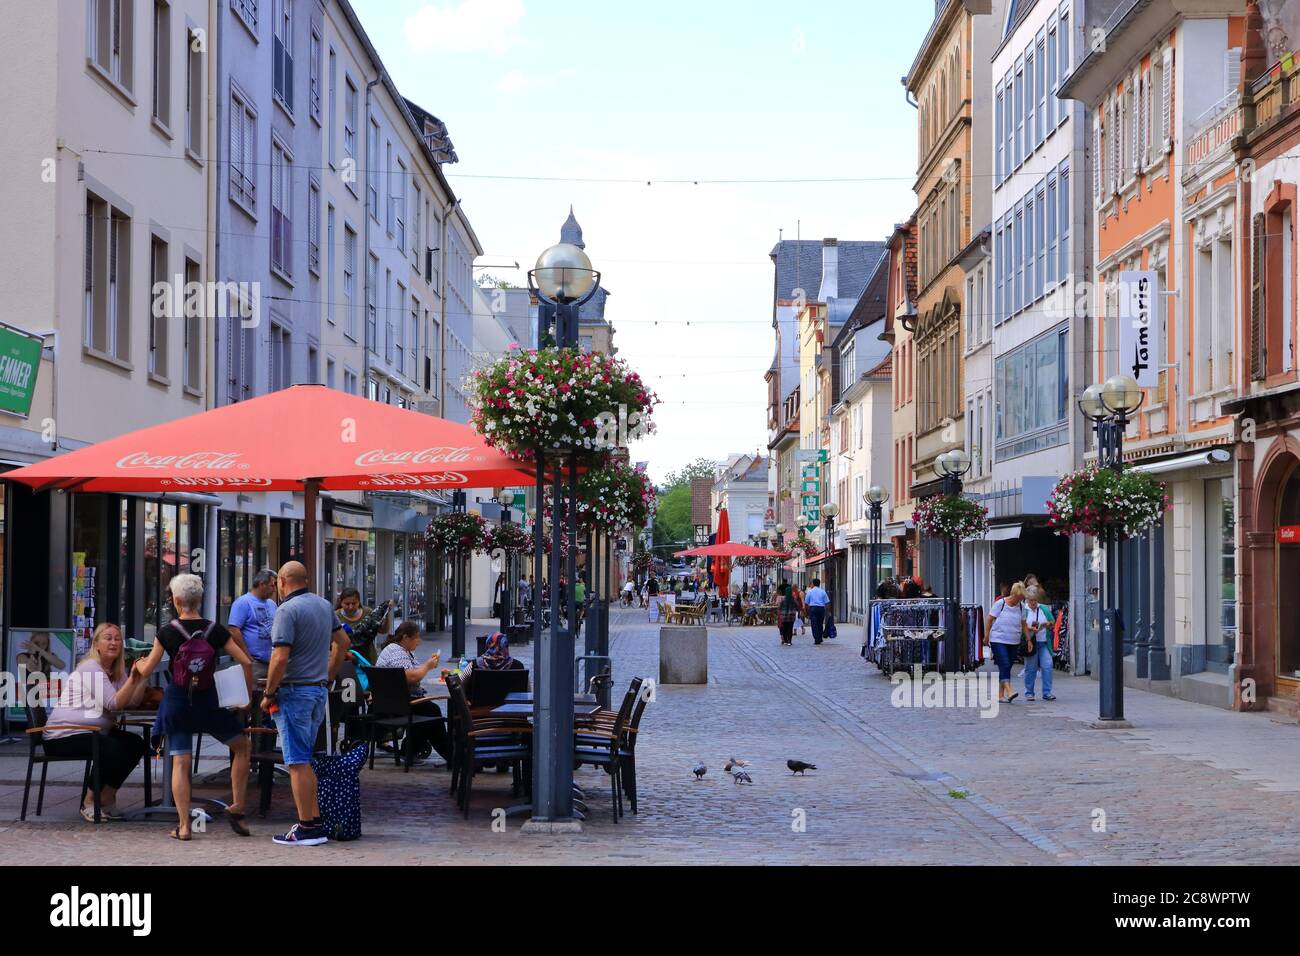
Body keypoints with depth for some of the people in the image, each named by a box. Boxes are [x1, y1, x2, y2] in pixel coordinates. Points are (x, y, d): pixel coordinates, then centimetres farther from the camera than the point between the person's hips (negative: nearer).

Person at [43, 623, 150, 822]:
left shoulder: (118, 671, 12)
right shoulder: (90, 668, -14)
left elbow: (132, 701, -4)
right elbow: (114, 704, -23)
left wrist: (141, 677, -16)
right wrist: (133, 677, -30)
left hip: (94, 731, 9)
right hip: (64, 734, -9)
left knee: (136, 744, -5)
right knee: (114, 750, -28)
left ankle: (107, 797, 6)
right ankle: (89, 802, -10)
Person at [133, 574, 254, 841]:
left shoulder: (167, 633, -7)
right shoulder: (215, 630, -4)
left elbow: (145, 671, -2)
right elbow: (246, 662, -8)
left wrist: (139, 663, 21)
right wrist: (249, 694, 6)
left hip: (177, 701, 0)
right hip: (208, 701, 0)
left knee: (180, 762, 2)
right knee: (242, 745, 19)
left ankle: (183, 826, -4)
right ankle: (237, 809, 13)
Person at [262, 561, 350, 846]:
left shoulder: (288, 610, -15)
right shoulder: (324, 605, 10)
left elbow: (280, 658, -21)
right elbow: (343, 642, 21)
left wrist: (268, 694, -11)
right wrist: (329, 676, 25)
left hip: (294, 692, -8)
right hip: (319, 690, 8)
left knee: (298, 762, -4)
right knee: (305, 759, 16)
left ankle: (307, 828, -2)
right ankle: (315, 821, 17)